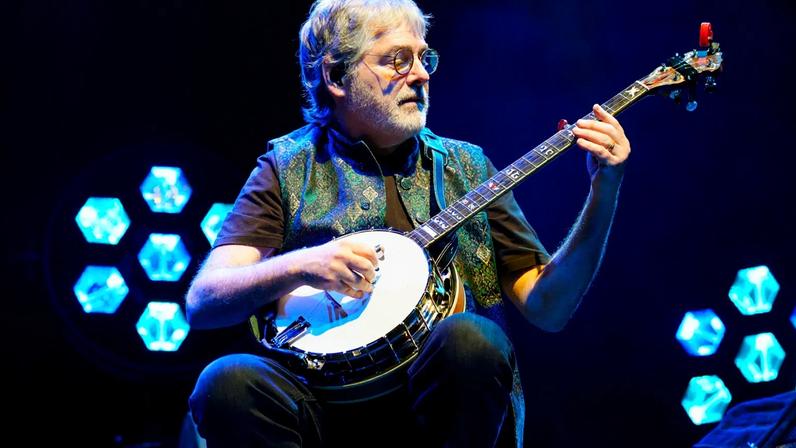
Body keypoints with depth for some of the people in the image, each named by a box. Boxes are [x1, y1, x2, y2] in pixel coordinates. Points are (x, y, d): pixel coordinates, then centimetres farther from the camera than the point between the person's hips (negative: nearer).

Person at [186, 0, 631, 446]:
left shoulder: (466, 167, 15)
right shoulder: (288, 169, 8)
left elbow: (548, 308, 9)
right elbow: (202, 302, -3)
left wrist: (603, 193, -3)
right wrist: (298, 266, -21)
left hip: (440, 403, 2)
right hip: (329, 402, -1)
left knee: (470, 338, -32)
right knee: (228, 382, -32)